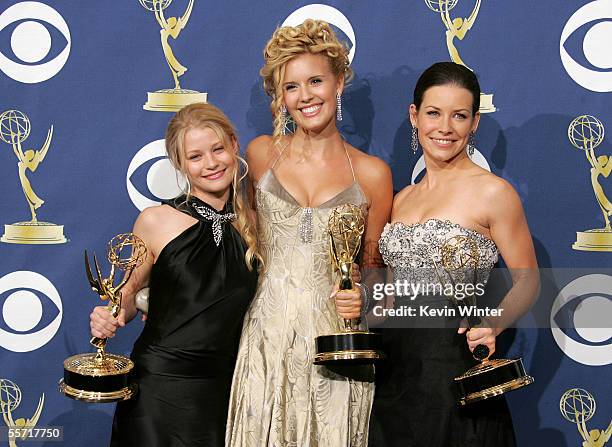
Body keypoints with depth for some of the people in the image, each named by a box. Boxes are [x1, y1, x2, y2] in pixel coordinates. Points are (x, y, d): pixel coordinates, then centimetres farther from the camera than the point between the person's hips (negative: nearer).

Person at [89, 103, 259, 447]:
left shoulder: (253, 223, 2)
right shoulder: (157, 221, -7)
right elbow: (130, 295, 3)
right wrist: (111, 318, -15)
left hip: (224, 389, 3)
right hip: (160, 383, -2)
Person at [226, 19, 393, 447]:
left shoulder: (371, 172, 0)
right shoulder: (262, 154, 4)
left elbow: (373, 266, 9)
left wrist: (362, 297, -10)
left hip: (336, 339, -1)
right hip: (268, 335, 1)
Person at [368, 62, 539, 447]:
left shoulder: (493, 192, -7)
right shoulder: (402, 199, 11)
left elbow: (527, 281, -4)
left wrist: (493, 325, -20)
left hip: (455, 366, -6)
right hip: (396, 369, 6)